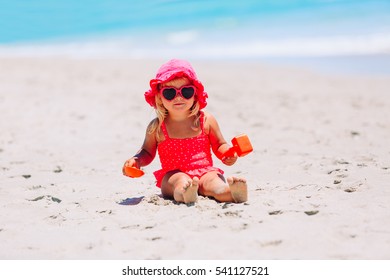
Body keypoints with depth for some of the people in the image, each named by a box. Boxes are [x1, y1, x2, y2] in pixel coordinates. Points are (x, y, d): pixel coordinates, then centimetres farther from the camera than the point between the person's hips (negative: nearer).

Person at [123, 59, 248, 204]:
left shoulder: (207, 120, 7)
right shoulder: (156, 127, 5)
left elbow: (220, 145, 17)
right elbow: (147, 152, 18)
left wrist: (228, 154, -6)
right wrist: (136, 160, -4)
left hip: (205, 171, 1)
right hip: (173, 175, -1)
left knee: (212, 181, -32)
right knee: (181, 181, -35)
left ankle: (232, 191, -63)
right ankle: (184, 192, -68)